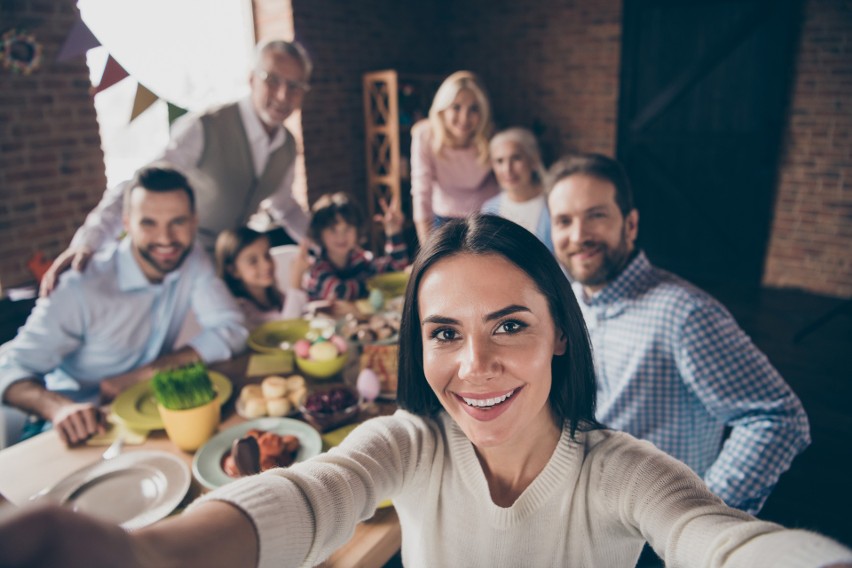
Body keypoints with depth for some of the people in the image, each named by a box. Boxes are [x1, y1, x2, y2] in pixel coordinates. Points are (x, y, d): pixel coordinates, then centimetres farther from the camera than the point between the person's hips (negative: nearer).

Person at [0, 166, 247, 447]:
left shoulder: (191, 259, -8)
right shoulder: (82, 289, -23)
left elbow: (231, 331, -15)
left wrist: (141, 374, -23)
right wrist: (59, 407, -44)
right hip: (85, 423, -3)